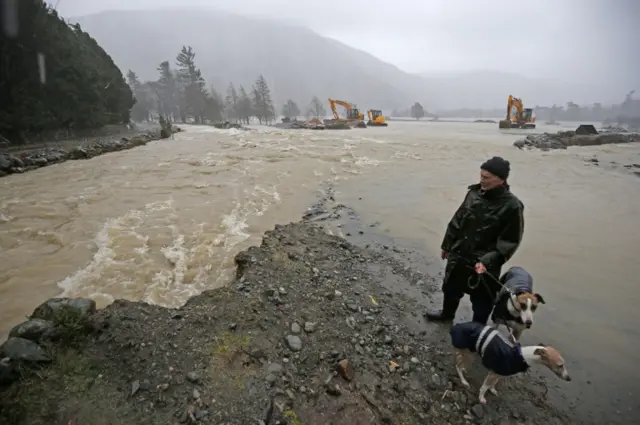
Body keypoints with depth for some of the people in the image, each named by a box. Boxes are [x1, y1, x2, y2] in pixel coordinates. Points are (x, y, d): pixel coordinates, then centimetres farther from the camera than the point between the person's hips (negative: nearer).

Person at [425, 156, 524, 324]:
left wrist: (488, 261, -24)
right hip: (458, 256, 6)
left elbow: (510, 241, -16)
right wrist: (447, 245, 13)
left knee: (481, 301, 11)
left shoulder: (512, 206, -20)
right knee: (451, 288, 26)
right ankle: (447, 313, 53)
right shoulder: (474, 193, -4)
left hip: (483, 265, -6)